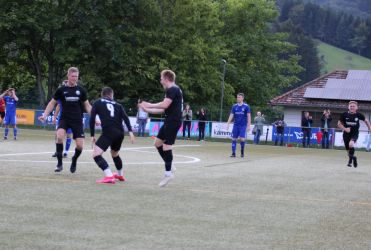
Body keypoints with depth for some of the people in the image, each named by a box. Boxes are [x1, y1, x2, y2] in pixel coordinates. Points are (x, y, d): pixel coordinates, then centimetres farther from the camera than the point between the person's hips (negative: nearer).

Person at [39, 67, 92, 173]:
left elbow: (87, 105, 12)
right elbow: (52, 103, 9)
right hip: (64, 119, -1)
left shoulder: (81, 90, 4)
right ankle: (60, 163, -13)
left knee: (80, 145, -8)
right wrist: (45, 115, -1)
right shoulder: (61, 90, 0)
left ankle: (74, 160, 27)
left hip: (77, 120, 1)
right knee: (59, 136, -29)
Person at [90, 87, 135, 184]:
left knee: (96, 154, -9)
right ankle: (120, 175, 49)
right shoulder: (117, 105, 21)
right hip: (120, 133, 6)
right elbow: (125, 117, 6)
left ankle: (109, 176, -25)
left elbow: (92, 119, 5)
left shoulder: (97, 103, 14)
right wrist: (130, 131, -3)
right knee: (115, 154, 30)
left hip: (108, 132, -6)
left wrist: (92, 135, 9)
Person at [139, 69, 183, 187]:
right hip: (170, 121, 10)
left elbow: (165, 105, -24)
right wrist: (147, 109, 23)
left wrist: (150, 105, -11)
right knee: (158, 143, 13)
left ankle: (168, 173, -5)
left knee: (166, 146, -9)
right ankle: (169, 167, 17)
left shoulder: (173, 90, -12)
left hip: (173, 121, -10)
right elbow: (164, 109, 22)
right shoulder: (173, 90, 19)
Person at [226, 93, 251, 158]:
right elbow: (231, 115, 8)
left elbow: (248, 116, -3)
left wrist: (248, 126, -8)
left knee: (242, 139, -12)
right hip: (235, 125, 3)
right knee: (234, 138, 0)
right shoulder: (234, 106, 6)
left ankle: (242, 151, 10)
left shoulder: (246, 106, -3)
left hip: (243, 125, -3)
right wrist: (228, 124, 2)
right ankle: (233, 153, 5)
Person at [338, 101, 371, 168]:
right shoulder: (344, 115, -8)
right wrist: (344, 129, -15)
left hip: (355, 134, -2)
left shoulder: (358, 115, -8)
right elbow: (339, 124, 1)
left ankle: (350, 161, -15)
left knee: (351, 144, -30)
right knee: (348, 150, 8)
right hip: (346, 134, 2)